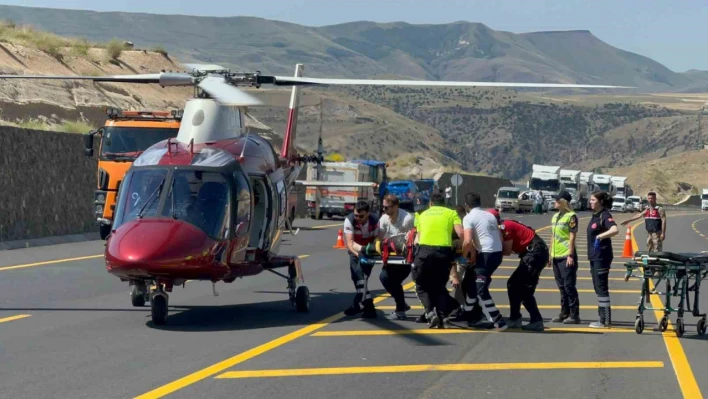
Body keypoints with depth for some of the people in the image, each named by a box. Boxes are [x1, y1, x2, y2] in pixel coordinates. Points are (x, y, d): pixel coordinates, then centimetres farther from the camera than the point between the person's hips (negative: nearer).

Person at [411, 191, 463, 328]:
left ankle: (430, 312, -5)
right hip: (444, 251, 0)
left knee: (422, 286, 16)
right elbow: (461, 233, 2)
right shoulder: (451, 213, 16)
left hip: (425, 250, 0)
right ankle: (443, 316, 6)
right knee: (440, 286, 21)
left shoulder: (423, 214, 22)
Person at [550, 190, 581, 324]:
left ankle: (574, 315, -3)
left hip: (566, 257, -8)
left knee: (569, 286, -7)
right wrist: (551, 254, 17)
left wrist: (570, 255, -17)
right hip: (556, 257, 8)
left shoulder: (571, 216, -9)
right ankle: (564, 313, 18)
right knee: (561, 287, 12)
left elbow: (572, 237, -13)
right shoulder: (555, 216, 15)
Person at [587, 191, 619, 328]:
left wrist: (600, 236, -40)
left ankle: (605, 321, -4)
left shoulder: (604, 216, -15)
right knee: (598, 288, 14)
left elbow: (615, 230, -33)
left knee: (601, 288, -7)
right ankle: (603, 318, 20)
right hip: (594, 256, 10)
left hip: (602, 257, -10)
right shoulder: (595, 215, 13)